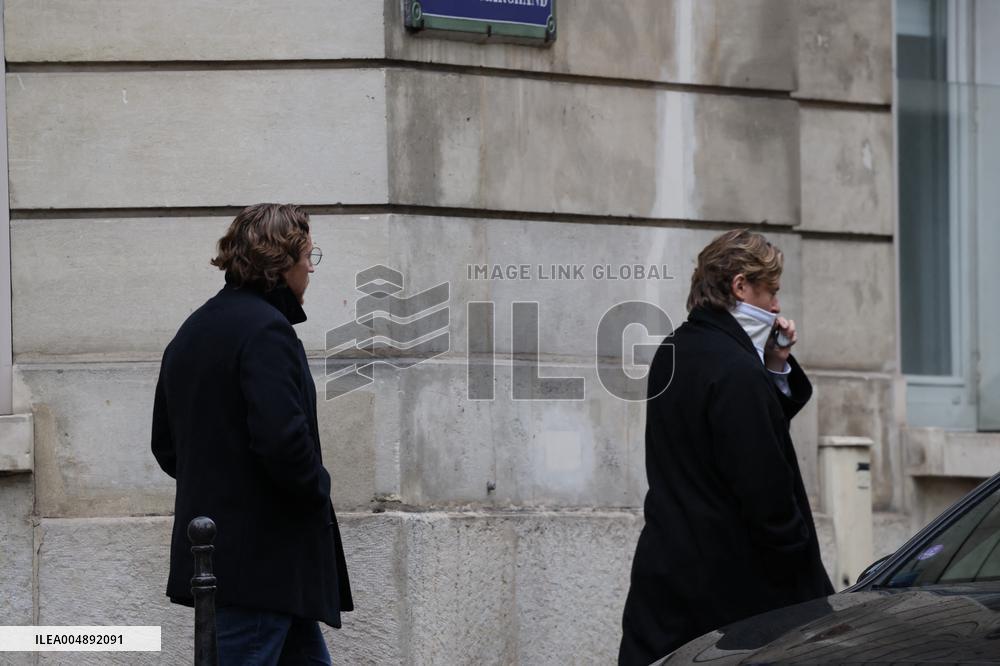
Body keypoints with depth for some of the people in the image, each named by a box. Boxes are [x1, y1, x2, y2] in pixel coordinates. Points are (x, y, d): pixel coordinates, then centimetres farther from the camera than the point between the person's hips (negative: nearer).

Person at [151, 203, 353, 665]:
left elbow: (166, 444, 21)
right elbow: (283, 438, -25)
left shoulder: (192, 332, 15)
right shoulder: (265, 330, -15)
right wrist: (317, 489, -8)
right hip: (262, 557, -10)